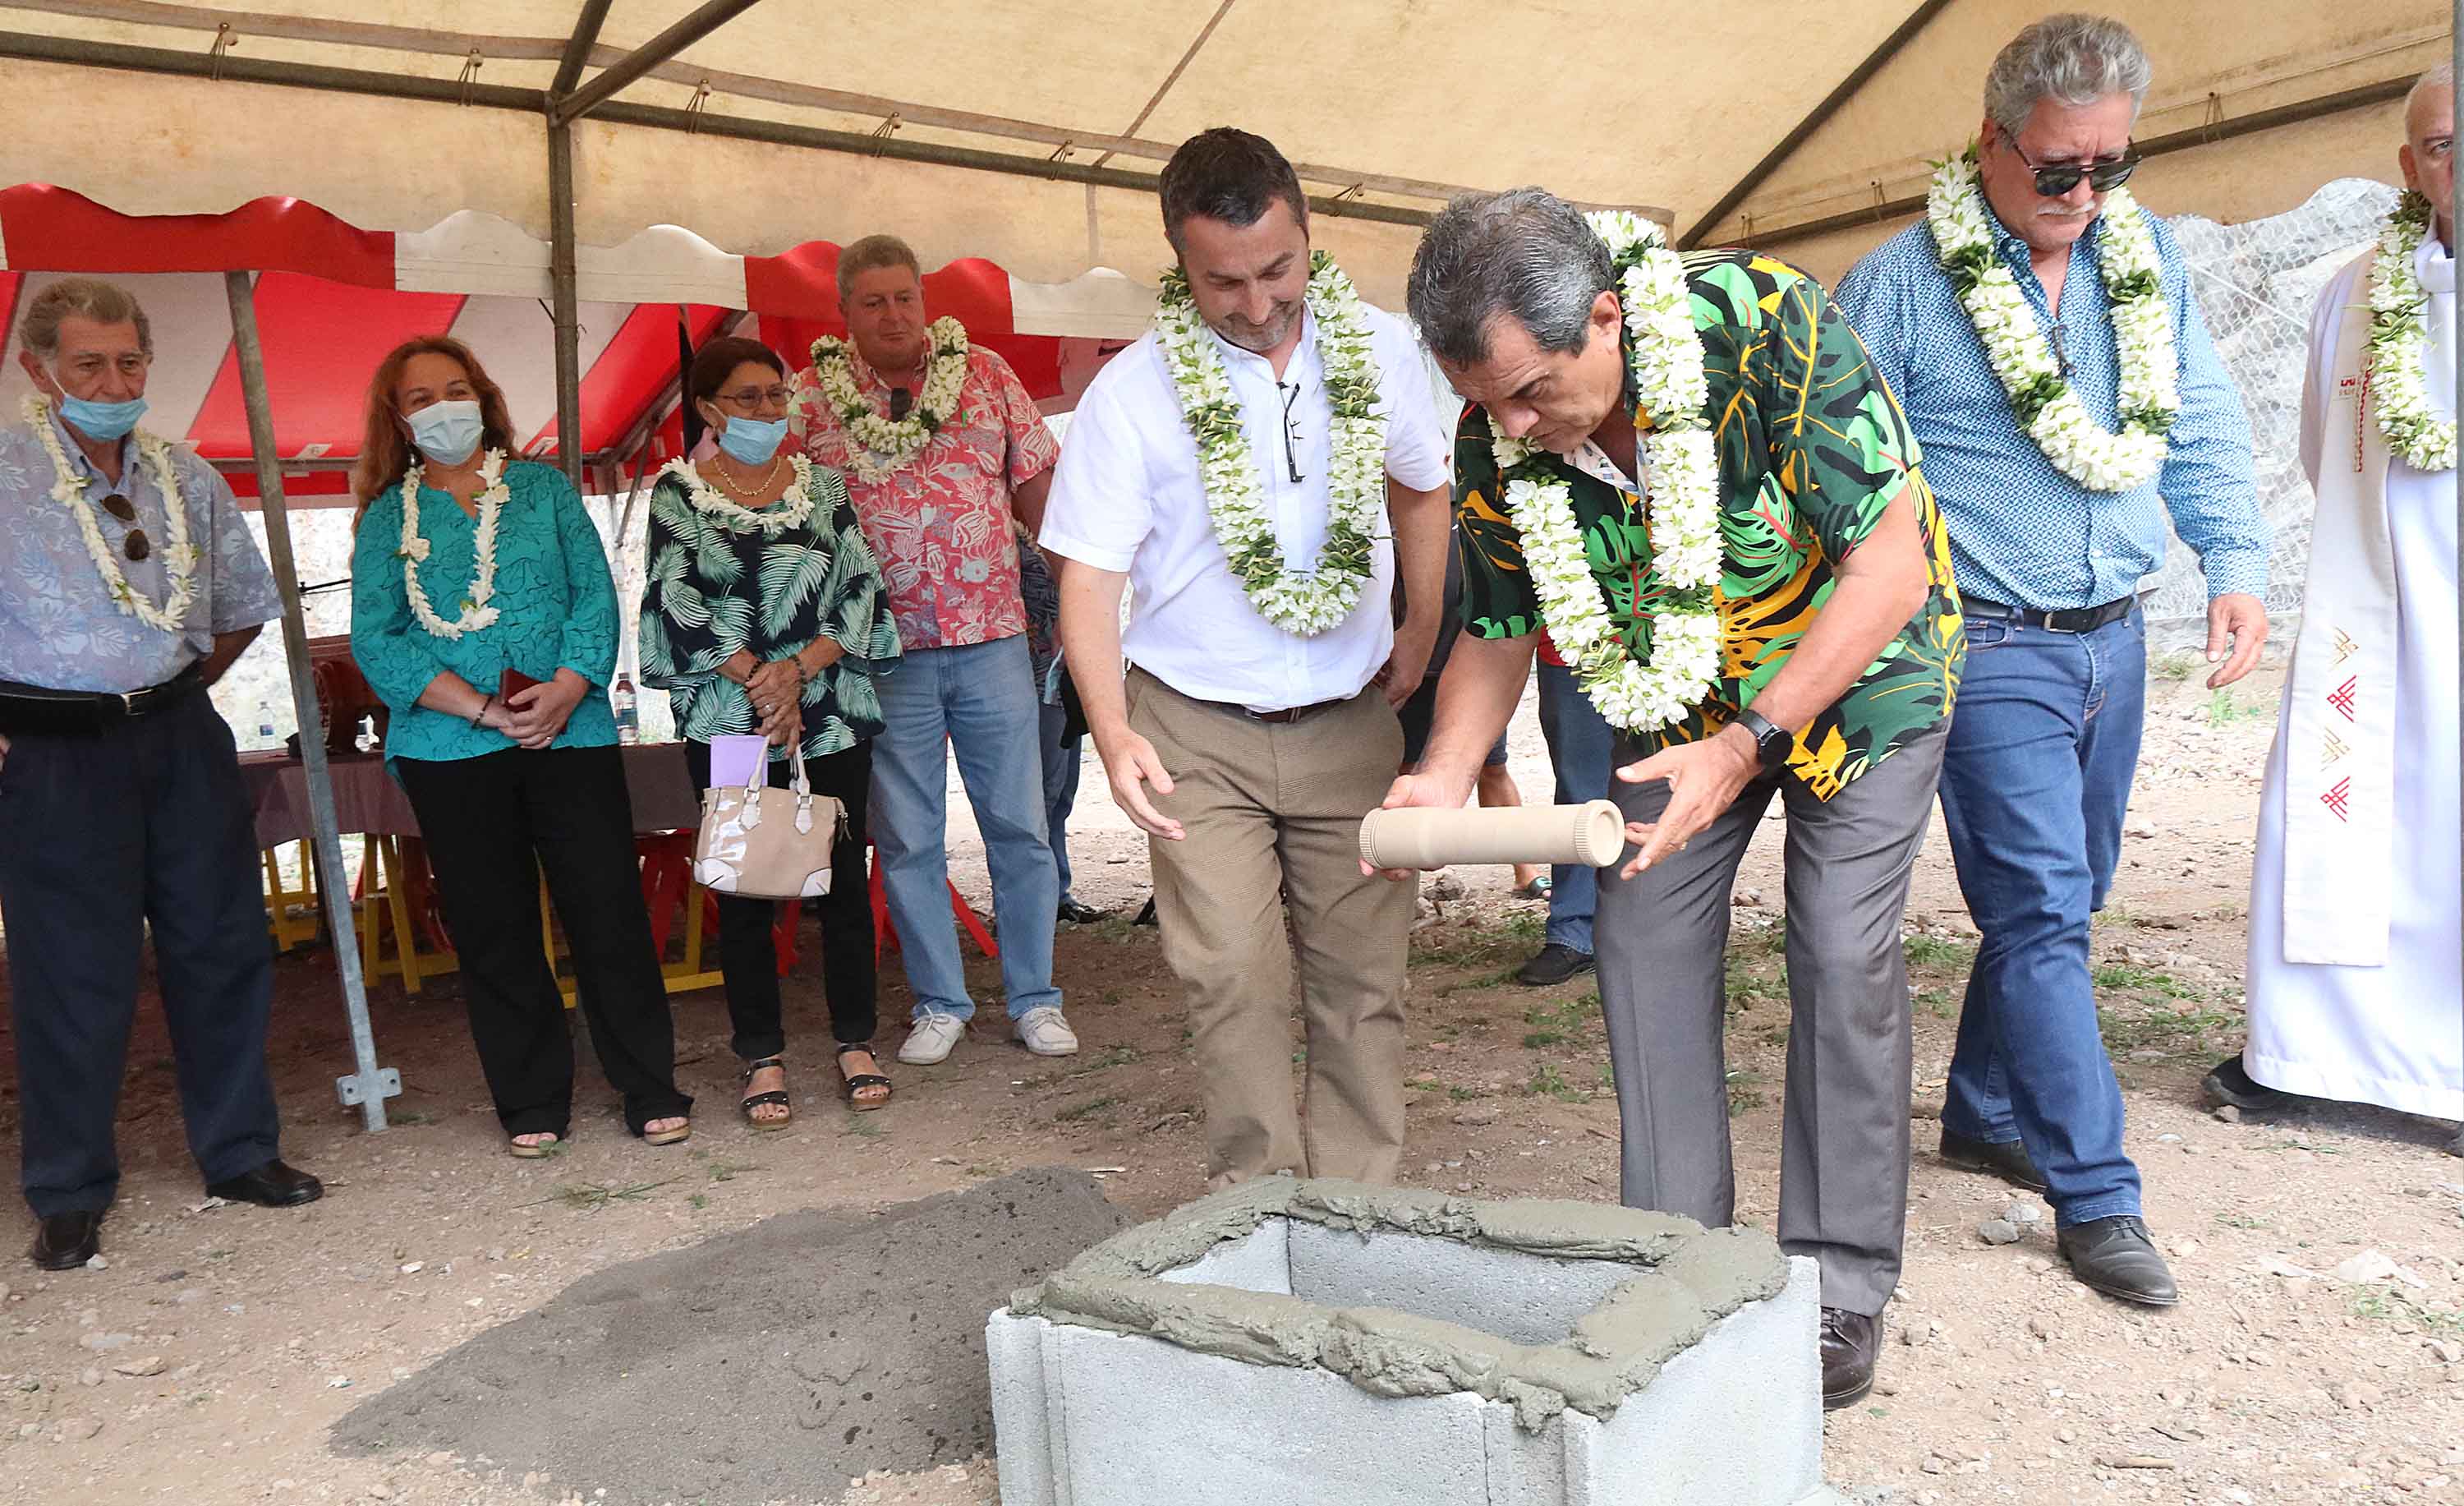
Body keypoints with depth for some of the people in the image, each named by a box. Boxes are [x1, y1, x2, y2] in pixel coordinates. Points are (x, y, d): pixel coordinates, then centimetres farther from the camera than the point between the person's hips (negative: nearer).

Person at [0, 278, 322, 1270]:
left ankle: (239, 1153, 24)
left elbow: (245, 605, 20)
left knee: (221, 946, 9)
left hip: (182, 739, 5)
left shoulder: (186, 478, 8)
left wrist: (173, 693, 12)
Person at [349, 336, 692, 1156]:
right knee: (492, 928, 6)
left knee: (609, 909, -2)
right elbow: (375, 642, 0)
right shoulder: (389, 517, 9)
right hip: (450, 750, 1)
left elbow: (595, 593, 3)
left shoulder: (544, 487, 11)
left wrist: (565, 689, -13)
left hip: (570, 729, 0)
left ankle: (652, 1090, 9)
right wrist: (484, 711, -12)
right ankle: (531, 1103, 18)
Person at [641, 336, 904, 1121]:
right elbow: (680, 602, -6)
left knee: (844, 877, 5)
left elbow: (861, 591, 2)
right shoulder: (676, 491, 3)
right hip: (729, 723, -2)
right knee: (746, 889, 3)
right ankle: (763, 1056, 14)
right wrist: (760, 683, -12)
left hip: (833, 716, 2)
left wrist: (797, 669, -11)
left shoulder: (823, 486, 9)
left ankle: (856, 1041, 17)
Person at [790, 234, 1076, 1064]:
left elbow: (1038, 483, 9)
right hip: (887, 652, 0)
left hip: (993, 638, 1)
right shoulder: (810, 396, 2)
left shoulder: (987, 373, 6)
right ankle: (939, 1003, 21)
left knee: (1019, 825, 5)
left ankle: (1034, 999, 18)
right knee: (907, 839, 6)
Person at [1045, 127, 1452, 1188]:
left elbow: (1423, 492, 18)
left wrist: (1420, 638, 13)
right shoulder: (1132, 392, -9)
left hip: (1349, 722, 3)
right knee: (1234, 976, -7)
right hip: (1197, 731, -2)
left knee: (1362, 974, 5)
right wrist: (1113, 732, -24)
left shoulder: (1380, 350, 0)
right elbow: (1089, 573, -11)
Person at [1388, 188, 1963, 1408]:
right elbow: (1498, 632, -4)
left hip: (1855, 674, -4)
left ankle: (1842, 1286, 7)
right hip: (1674, 701, 4)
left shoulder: (1765, 324, -33)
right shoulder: (1493, 444, -19)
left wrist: (1746, 744, -35)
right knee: (1644, 943, -2)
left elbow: (1890, 565, -30)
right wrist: (1446, 775, -22)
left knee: (1841, 958, -8)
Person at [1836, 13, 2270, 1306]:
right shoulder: (1898, 286, -8)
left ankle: (1987, 1114, 31)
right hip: (1990, 647, -6)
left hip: (2113, 640, 6)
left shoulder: (2150, 261, 9)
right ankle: (2094, 1195, 2)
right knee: (2043, 909, -7)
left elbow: (2204, 429, 15)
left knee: (2059, 900, 14)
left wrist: (2236, 562, 2)